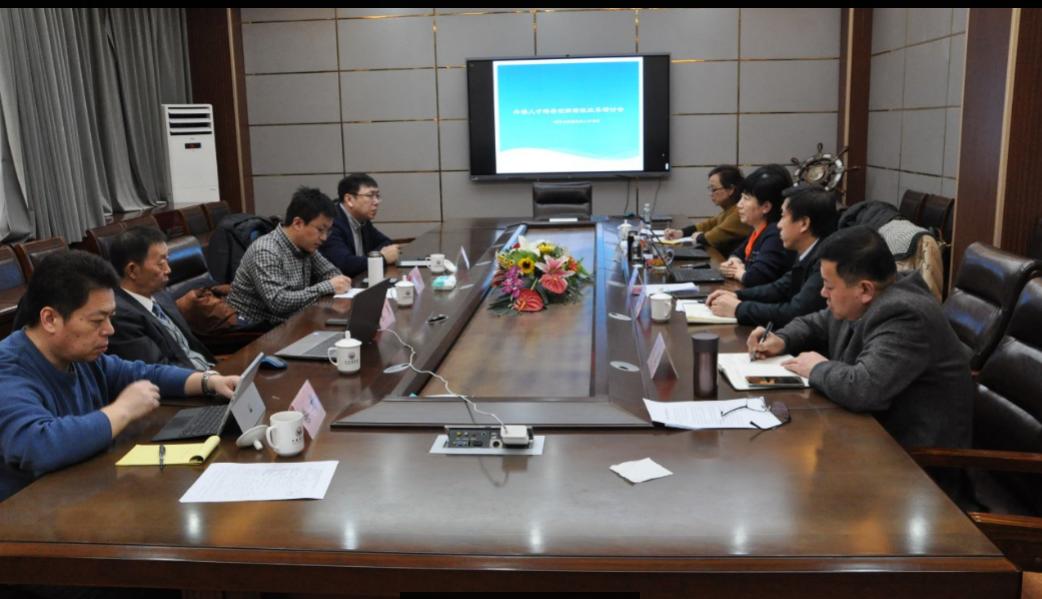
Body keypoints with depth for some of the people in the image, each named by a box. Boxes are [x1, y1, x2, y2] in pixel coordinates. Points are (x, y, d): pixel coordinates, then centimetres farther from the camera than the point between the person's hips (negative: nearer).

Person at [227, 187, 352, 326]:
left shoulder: (305, 246, 2)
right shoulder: (266, 252, -21)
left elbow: (331, 271, 15)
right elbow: (278, 302, -29)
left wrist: (337, 282, -8)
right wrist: (327, 287, -25)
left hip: (285, 323, 8)